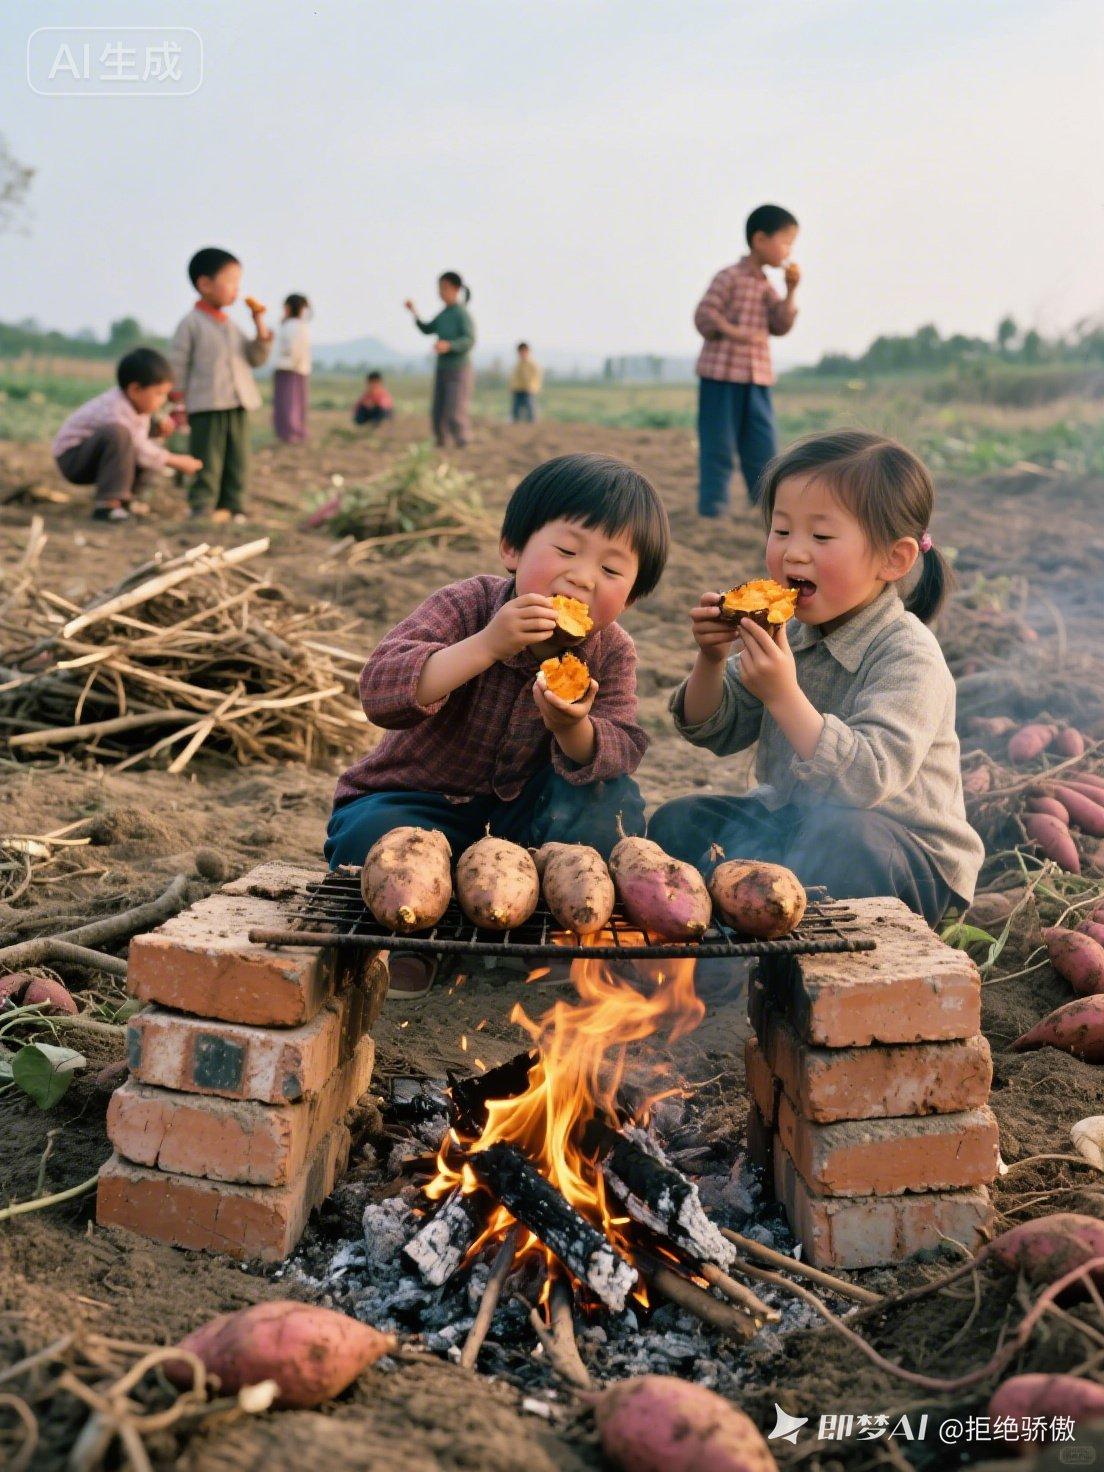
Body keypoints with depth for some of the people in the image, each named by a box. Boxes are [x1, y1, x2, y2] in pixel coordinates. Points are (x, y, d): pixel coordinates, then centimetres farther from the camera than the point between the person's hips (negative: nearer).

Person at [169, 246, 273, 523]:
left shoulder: (232, 326, 16)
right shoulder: (191, 323, -4)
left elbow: (255, 358, 14)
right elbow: (177, 364, -4)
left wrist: (260, 326, 4)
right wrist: (178, 400, -7)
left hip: (238, 406, 7)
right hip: (206, 406, -7)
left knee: (238, 462, 8)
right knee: (207, 462, -5)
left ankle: (233, 507, 14)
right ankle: (201, 508, 0)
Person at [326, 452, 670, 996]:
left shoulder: (611, 654, -9)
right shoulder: (467, 606, -21)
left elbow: (621, 749, -19)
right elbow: (379, 691, -36)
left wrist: (575, 730, -43)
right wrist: (486, 645, -46)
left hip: (516, 808, 3)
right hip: (417, 799, -3)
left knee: (609, 798, -21)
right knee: (375, 839, -35)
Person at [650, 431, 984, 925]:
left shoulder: (908, 657, -20)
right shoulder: (793, 631, 0)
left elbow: (867, 778, -33)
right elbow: (717, 732, 6)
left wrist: (783, 696, -38)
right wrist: (711, 660, -13)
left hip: (904, 853, -7)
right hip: (792, 820, 7)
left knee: (842, 840, -38)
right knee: (677, 822, -4)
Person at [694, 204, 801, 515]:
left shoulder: (766, 285, 16)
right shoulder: (729, 278, -7)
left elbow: (781, 325, 9)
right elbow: (704, 315, -13)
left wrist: (791, 291, 0)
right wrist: (735, 331, -25)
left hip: (757, 378, 7)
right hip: (721, 374, -7)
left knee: (763, 446, 7)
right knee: (719, 446, -3)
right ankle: (713, 506, 4)